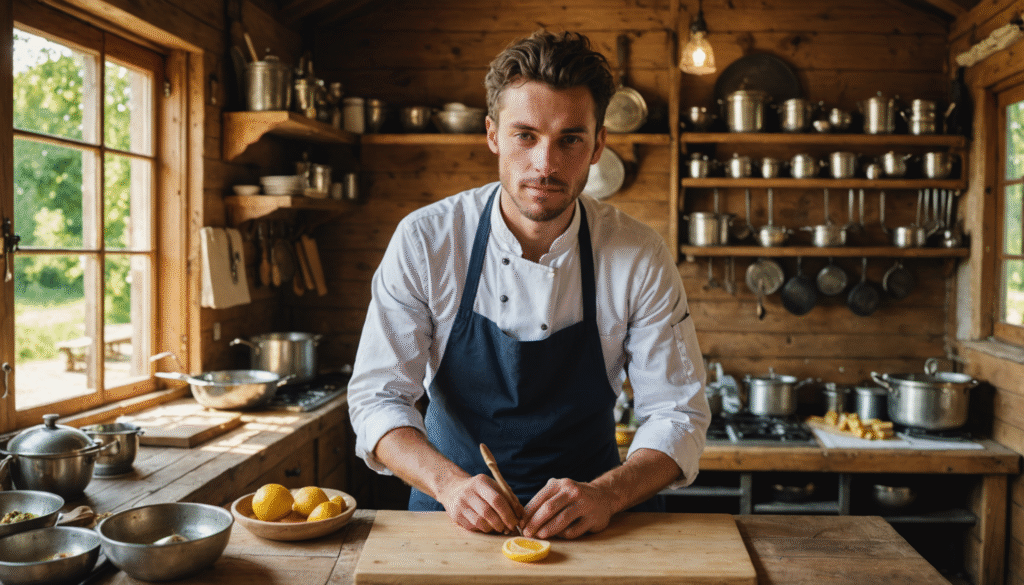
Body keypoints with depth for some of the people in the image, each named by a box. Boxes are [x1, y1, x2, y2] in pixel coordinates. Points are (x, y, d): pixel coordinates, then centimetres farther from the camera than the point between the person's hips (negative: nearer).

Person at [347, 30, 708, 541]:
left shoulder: (640, 257, -9)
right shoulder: (424, 241, -10)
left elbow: (676, 413, -6)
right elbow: (378, 396, -8)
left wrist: (606, 493, -24)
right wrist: (450, 483, -25)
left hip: (585, 524, 1)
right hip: (454, 517, -1)